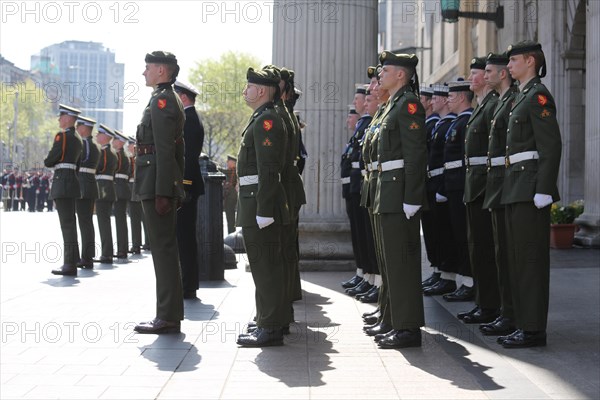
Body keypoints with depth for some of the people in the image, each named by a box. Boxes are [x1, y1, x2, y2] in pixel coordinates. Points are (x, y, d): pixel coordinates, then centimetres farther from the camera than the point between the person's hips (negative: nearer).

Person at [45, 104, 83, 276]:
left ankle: (70, 265, -7)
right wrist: (57, 162, 10)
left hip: (62, 182, -9)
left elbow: (49, 161, -11)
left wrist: (47, 161, 9)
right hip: (72, 180, 9)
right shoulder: (78, 138, 16)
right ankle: (72, 260, 21)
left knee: (67, 224, -8)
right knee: (70, 223, 14)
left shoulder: (62, 136, -12)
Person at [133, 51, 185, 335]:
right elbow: (178, 151, 22)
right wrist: (176, 189, 23)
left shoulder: (161, 100, -10)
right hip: (165, 185, 10)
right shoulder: (172, 101, 21)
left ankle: (168, 318, -5)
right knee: (166, 249, 12)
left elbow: (164, 150, -18)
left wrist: (162, 192, -22)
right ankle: (170, 314, 18)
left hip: (156, 185, -10)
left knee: (163, 249, -8)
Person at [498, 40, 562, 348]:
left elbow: (551, 146, -17)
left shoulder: (538, 95, -10)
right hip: (516, 187, 10)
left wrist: (543, 191, -22)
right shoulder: (522, 97, 19)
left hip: (530, 189, -10)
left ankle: (534, 329, -1)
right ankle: (524, 325, 19)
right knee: (518, 258, 12)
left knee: (531, 258, -6)